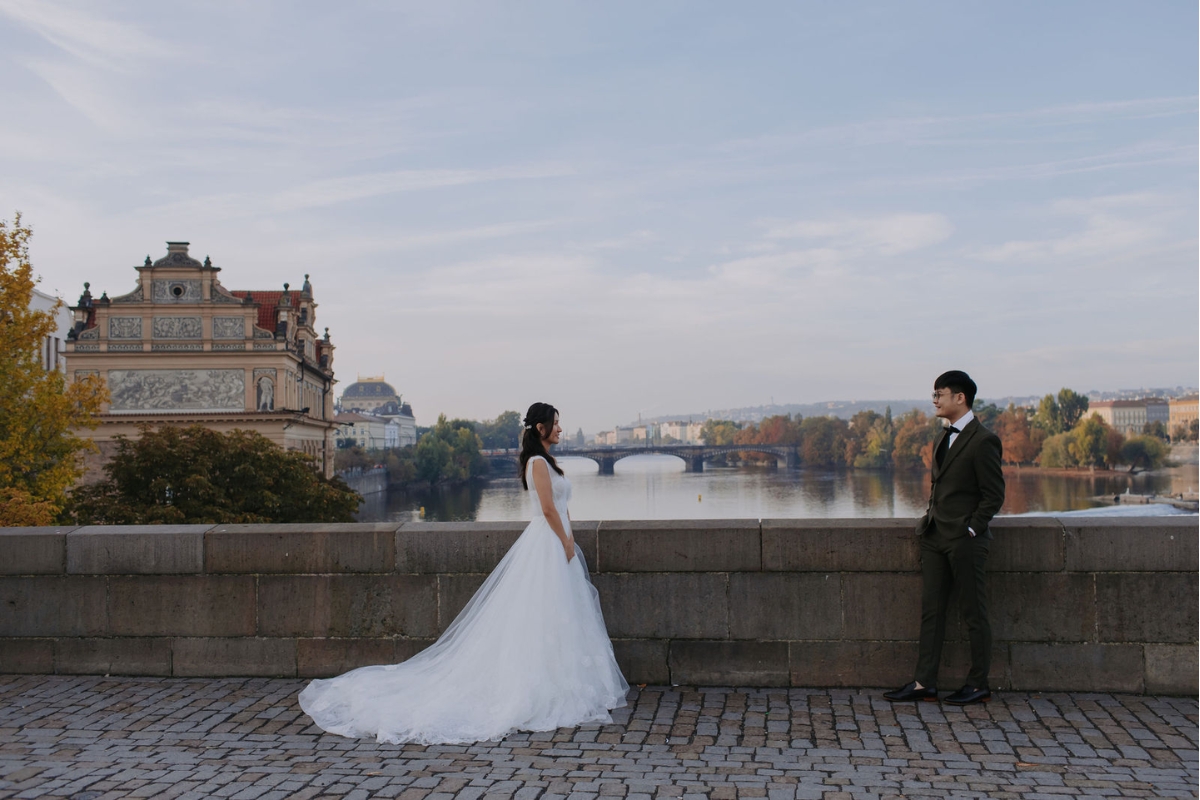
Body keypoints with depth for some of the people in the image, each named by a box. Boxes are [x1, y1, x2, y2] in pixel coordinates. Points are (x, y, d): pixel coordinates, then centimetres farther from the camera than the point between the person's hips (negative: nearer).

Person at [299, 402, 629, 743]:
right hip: (547, 546, -9)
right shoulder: (538, 462, -14)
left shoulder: (548, 462, 16)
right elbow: (549, 509, -18)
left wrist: (569, 541, 7)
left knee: (557, 621, 12)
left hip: (557, 544, 9)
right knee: (545, 619, -5)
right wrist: (566, 544, -11)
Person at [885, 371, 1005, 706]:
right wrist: (931, 517, 10)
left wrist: (970, 531, -14)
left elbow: (993, 496, -11)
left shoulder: (982, 440, -11)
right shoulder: (943, 438, 15)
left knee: (974, 614, 3)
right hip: (935, 537, 8)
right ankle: (924, 683, 10)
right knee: (931, 610, 7)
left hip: (965, 540, -8)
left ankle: (978, 685, 13)